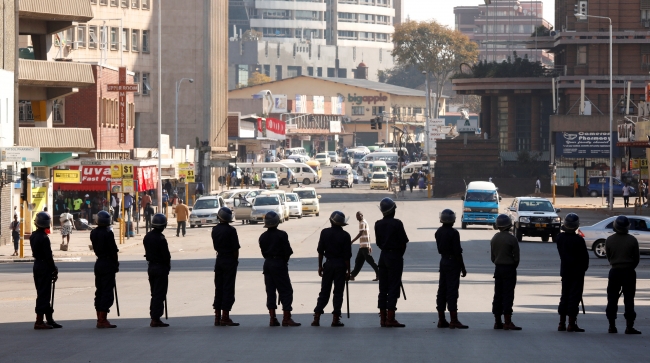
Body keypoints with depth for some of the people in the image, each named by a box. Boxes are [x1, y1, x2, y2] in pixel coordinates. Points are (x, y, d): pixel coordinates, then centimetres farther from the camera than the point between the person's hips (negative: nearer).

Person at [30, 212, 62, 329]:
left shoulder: (33, 236, 8)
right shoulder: (44, 238, -19)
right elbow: (48, 256, -19)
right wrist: (54, 270, -10)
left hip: (37, 265, 9)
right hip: (45, 267, -9)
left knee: (42, 294, 14)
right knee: (43, 294, -4)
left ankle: (49, 319, 22)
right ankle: (39, 321, -4)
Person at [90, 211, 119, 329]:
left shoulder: (93, 233, 6)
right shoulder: (108, 233, -16)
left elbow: (95, 248, 10)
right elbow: (113, 250, -15)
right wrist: (116, 264, -2)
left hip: (99, 263, 7)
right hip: (108, 264, -7)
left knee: (99, 291, 12)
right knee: (107, 291, -4)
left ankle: (99, 319, 16)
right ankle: (102, 320, -7)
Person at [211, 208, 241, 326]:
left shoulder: (215, 230, 3)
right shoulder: (231, 230, -15)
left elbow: (215, 246, 8)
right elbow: (236, 248, -13)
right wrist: (236, 259, 0)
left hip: (219, 259, 6)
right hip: (230, 261, -6)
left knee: (218, 288, 11)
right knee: (228, 289, -2)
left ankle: (217, 317, 12)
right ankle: (225, 318, -3)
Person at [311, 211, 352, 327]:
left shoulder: (325, 233, -1)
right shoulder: (345, 236, -8)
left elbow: (320, 251, 2)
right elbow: (347, 256, -8)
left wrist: (320, 266, 11)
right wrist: (348, 271, -1)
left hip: (328, 264, 2)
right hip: (340, 265, -2)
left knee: (324, 291, 8)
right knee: (338, 292, 2)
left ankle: (316, 318, 4)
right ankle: (335, 319, -1)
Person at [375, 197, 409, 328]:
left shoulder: (378, 224, 3)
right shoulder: (397, 224, -14)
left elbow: (378, 242, 7)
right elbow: (404, 242, -10)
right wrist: (400, 253, 6)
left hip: (383, 257, 6)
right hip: (395, 257, -6)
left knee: (383, 288, 9)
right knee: (394, 287, -3)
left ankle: (383, 318, 11)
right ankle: (390, 319, -6)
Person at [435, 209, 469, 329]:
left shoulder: (438, 232, 6)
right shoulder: (453, 233, -17)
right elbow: (457, 252, -17)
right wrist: (463, 268, -11)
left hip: (443, 261, 8)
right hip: (453, 263, -8)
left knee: (442, 290, 10)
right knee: (452, 291, -7)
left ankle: (441, 319, 14)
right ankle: (454, 321, -8)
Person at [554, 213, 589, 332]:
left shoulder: (560, 238, -3)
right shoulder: (578, 240, -18)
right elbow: (585, 256, -11)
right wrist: (584, 268, 5)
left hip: (565, 270, 5)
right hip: (577, 272, -5)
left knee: (564, 296, 13)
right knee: (574, 297, -2)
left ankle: (562, 323, 14)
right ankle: (572, 324, -3)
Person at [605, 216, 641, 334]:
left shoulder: (609, 240, -3)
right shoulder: (632, 240, -7)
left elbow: (608, 257, 5)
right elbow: (636, 258, -1)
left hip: (614, 271, 1)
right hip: (629, 271, -1)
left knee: (612, 299, 8)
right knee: (629, 299, 1)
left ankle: (612, 326, 8)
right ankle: (629, 326, -2)